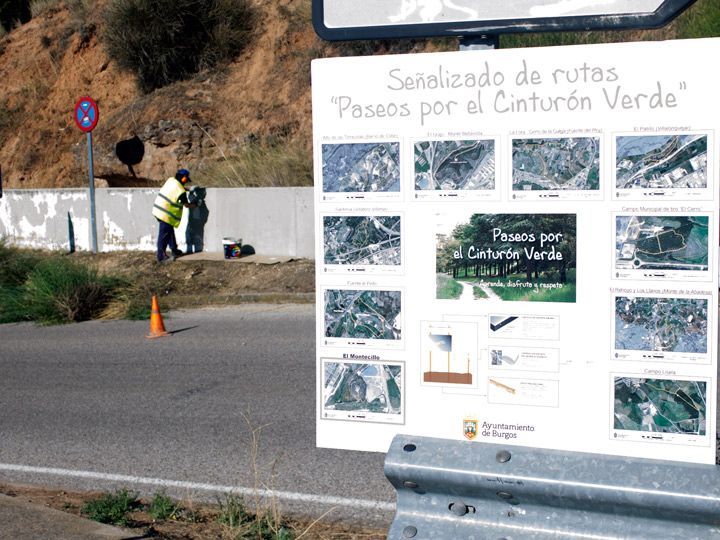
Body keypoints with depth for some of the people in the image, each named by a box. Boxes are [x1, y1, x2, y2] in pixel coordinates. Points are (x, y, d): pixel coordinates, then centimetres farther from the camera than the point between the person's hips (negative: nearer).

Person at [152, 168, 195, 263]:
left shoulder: (170, 180, 4)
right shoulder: (181, 191, -17)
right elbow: (186, 205, -3)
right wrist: (196, 205, 13)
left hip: (158, 208, 9)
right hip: (165, 214, -9)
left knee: (170, 231, 21)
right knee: (164, 235, 0)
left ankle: (174, 250, 34)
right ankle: (161, 257, 7)